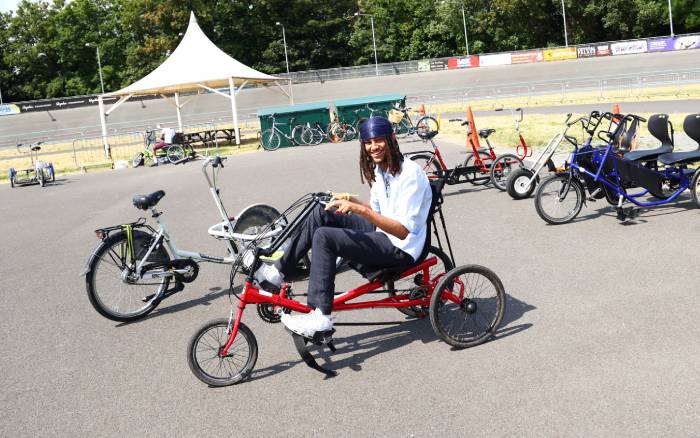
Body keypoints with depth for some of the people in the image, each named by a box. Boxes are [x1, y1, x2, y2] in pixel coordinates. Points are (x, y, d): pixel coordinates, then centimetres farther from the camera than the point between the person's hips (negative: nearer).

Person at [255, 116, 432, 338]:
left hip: (401, 248, -9)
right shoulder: (378, 169, 9)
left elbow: (403, 230, -26)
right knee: (322, 214, -2)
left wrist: (361, 210, -33)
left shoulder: (410, 173, -19)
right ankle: (278, 272, 1)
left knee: (324, 237, -22)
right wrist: (352, 202, 2)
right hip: (383, 234, 9)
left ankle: (320, 316, -19)